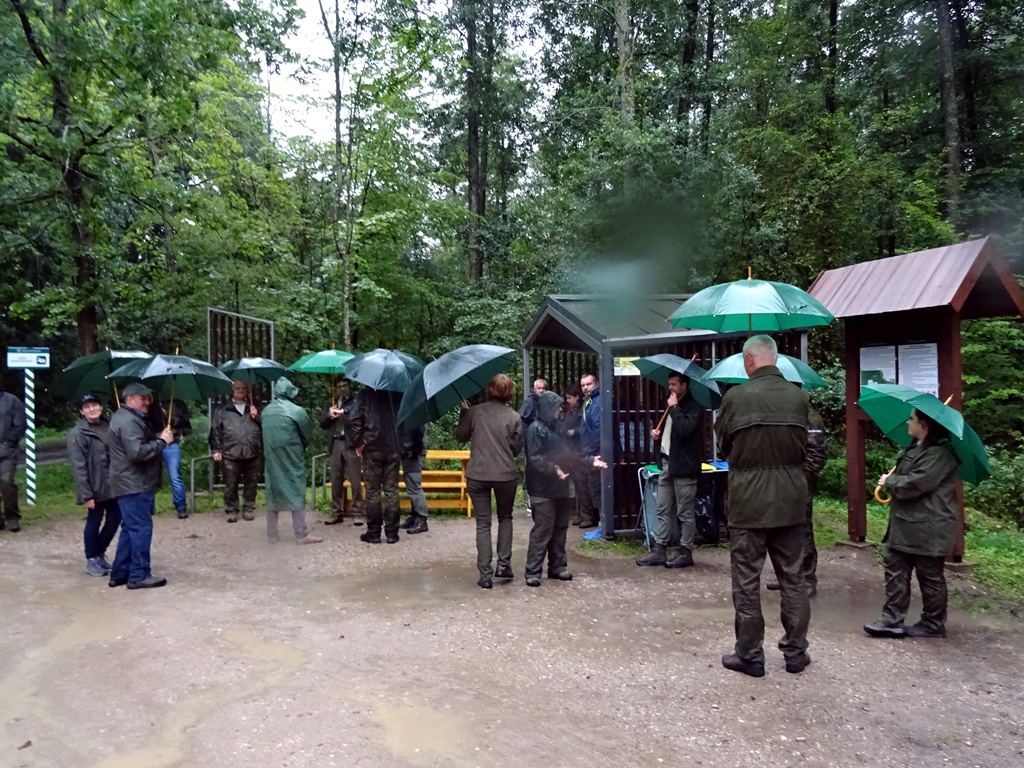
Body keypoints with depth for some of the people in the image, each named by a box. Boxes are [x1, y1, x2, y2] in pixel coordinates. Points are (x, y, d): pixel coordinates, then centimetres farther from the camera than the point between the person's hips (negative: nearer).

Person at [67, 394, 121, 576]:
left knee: (114, 521, 12)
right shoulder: (77, 434, -11)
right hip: (95, 488, -5)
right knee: (94, 523, 7)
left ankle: (100, 553, 32)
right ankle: (91, 560, 23)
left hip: (114, 485, 5)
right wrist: (86, 494, -17)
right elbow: (78, 467, -14)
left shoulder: (110, 426, 6)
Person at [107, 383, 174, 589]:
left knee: (130, 529, 16)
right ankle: (139, 575, -1)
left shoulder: (129, 418, 19)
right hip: (134, 485, -11)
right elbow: (138, 452, -27)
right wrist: (161, 441, -16)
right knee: (141, 529, -6)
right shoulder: (128, 421, -17)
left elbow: (143, 445, 22)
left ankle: (119, 573, 23)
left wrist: (159, 439, 6)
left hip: (132, 484, 11)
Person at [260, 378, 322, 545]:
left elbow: (264, 433, 9)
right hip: (291, 459, -5)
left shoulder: (266, 411, 4)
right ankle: (301, 535, 4)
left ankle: (272, 534, 15)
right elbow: (308, 434, -1)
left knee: (273, 493, 11)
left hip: (271, 458, 5)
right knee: (296, 493, 1)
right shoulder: (296, 411, -12)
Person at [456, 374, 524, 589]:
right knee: (505, 517, 21)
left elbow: (460, 436, 7)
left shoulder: (474, 412, -5)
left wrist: (464, 411, 16)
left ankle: (485, 574, 4)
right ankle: (504, 564, 16)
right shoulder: (514, 417, -4)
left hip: (477, 475, 0)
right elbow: (516, 448, 1)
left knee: (483, 523, 6)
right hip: (506, 475, 0)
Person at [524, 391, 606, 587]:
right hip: (544, 489, -8)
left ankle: (557, 567, 25)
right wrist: (552, 469, -33)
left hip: (561, 487, 8)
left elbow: (570, 452, 19)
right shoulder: (535, 429, -11)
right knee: (542, 531, -6)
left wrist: (590, 460, 10)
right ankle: (533, 571, 1)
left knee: (560, 529, 14)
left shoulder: (559, 426, 13)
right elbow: (535, 459, -20)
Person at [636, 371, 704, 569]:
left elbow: (685, 429, -27)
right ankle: (659, 550, 15)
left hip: (683, 465, -9)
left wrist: (674, 407, -17)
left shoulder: (694, 407, -10)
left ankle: (685, 552, 9)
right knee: (663, 510, 10)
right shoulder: (674, 407, 17)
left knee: (685, 513, 0)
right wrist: (659, 434, 8)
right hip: (667, 463, 9)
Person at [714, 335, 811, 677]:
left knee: (747, 582, 7)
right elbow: (804, 447, 10)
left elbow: (722, 445, 1)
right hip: (791, 501, 4)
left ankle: (749, 655, 15)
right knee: (793, 579, 15)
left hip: (749, 502, -3)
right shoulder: (799, 396, -2)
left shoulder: (736, 397, -12)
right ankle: (796, 652, 24)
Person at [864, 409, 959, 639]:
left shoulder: (939, 454, -18)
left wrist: (889, 481, -9)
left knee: (930, 577, 5)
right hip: (905, 524, 10)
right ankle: (892, 620, 11)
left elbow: (914, 484, -24)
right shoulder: (916, 448, 14)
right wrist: (891, 482, 7)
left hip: (927, 528, -10)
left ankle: (933, 625, 18)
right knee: (895, 571, 8)